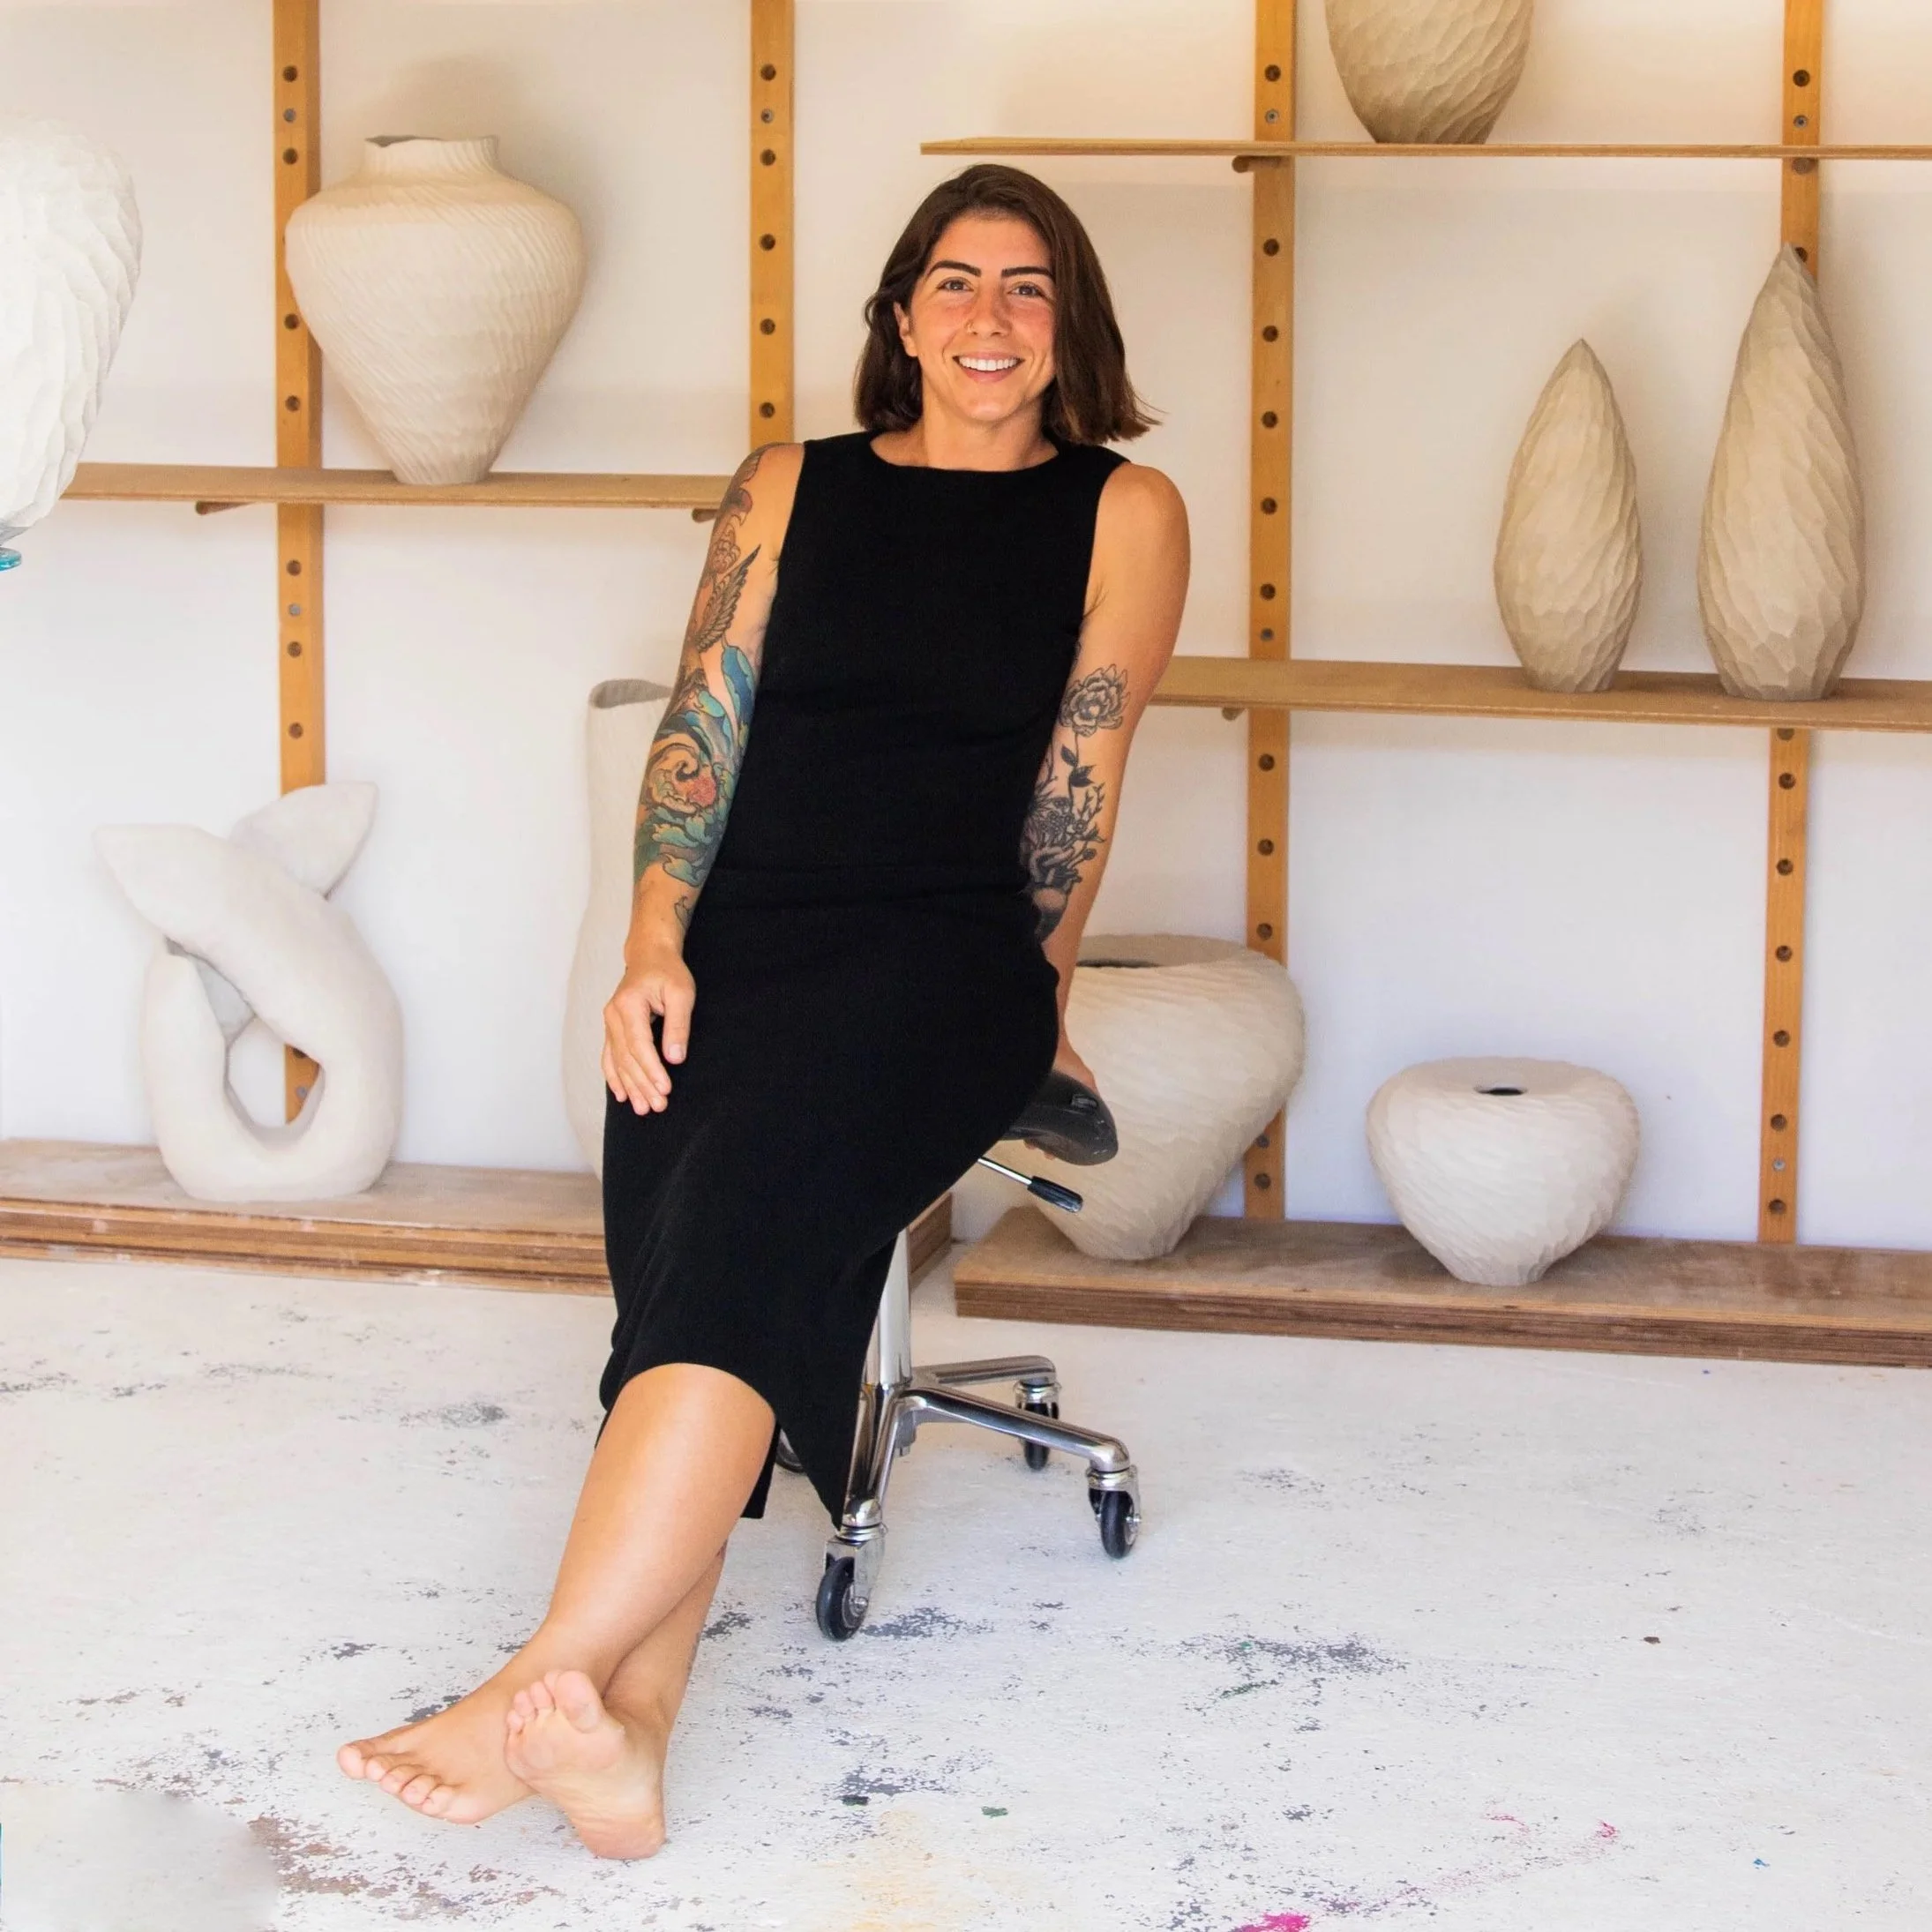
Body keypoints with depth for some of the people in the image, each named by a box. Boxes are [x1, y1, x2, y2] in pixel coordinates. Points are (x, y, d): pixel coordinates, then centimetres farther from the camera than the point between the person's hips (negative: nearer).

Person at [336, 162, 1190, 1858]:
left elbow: (1077, 779, 8)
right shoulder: (790, 493, 18)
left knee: (750, 1207, -32)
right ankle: (626, 1734, -42)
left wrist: (1026, 1005, 9)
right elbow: (700, 730, 9)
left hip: (946, 956, -3)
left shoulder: (1122, 512, 9)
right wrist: (654, 945, -5)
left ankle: (545, 1690, -48)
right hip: (738, 951, 4)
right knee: (687, 1253, -25)